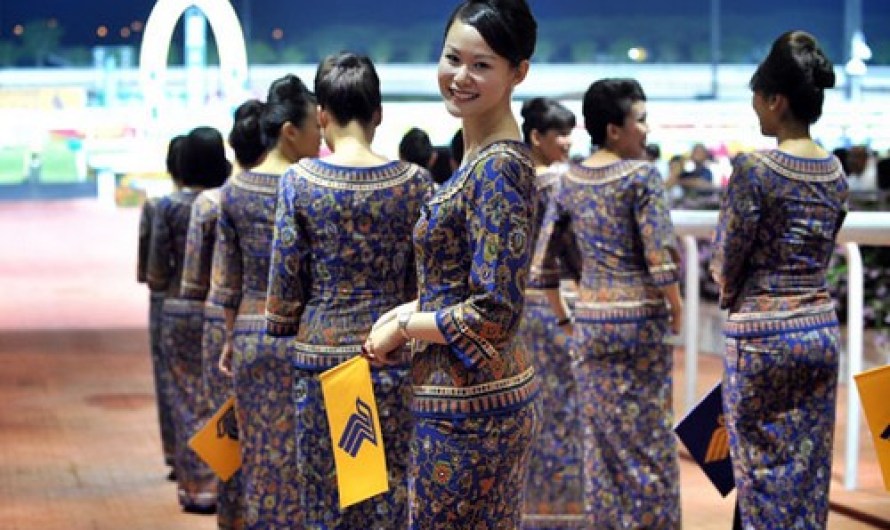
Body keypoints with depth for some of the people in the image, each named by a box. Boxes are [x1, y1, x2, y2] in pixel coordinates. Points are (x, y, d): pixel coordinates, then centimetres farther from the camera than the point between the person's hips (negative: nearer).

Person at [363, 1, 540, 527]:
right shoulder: (485, 156, 9)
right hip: (494, 392, 10)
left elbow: (495, 314, -23)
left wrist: (402, 328, -10)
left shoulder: (498, 170, -19)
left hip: (466, 403, -10)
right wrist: (411, 310, 6)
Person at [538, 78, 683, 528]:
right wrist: (676, 310, -4)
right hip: (641, 317, -5)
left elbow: (546, 251, 8)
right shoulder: (641, 175, -11)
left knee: (600, 437, 12)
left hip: (589, 319, 6)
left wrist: (562, 317, 16)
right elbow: (660, 253, -17)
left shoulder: (572, 179, 6)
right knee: (650, 437, 3)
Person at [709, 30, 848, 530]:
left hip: (762, 334, -6)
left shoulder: (755, 169, -15)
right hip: (821, 329, 6)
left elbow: (726, 263, -8)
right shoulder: (836, 174, 5)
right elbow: (822, 252, 11)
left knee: (763, 471, 3)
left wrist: (733, 291, 12)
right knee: (811, 469, 12)